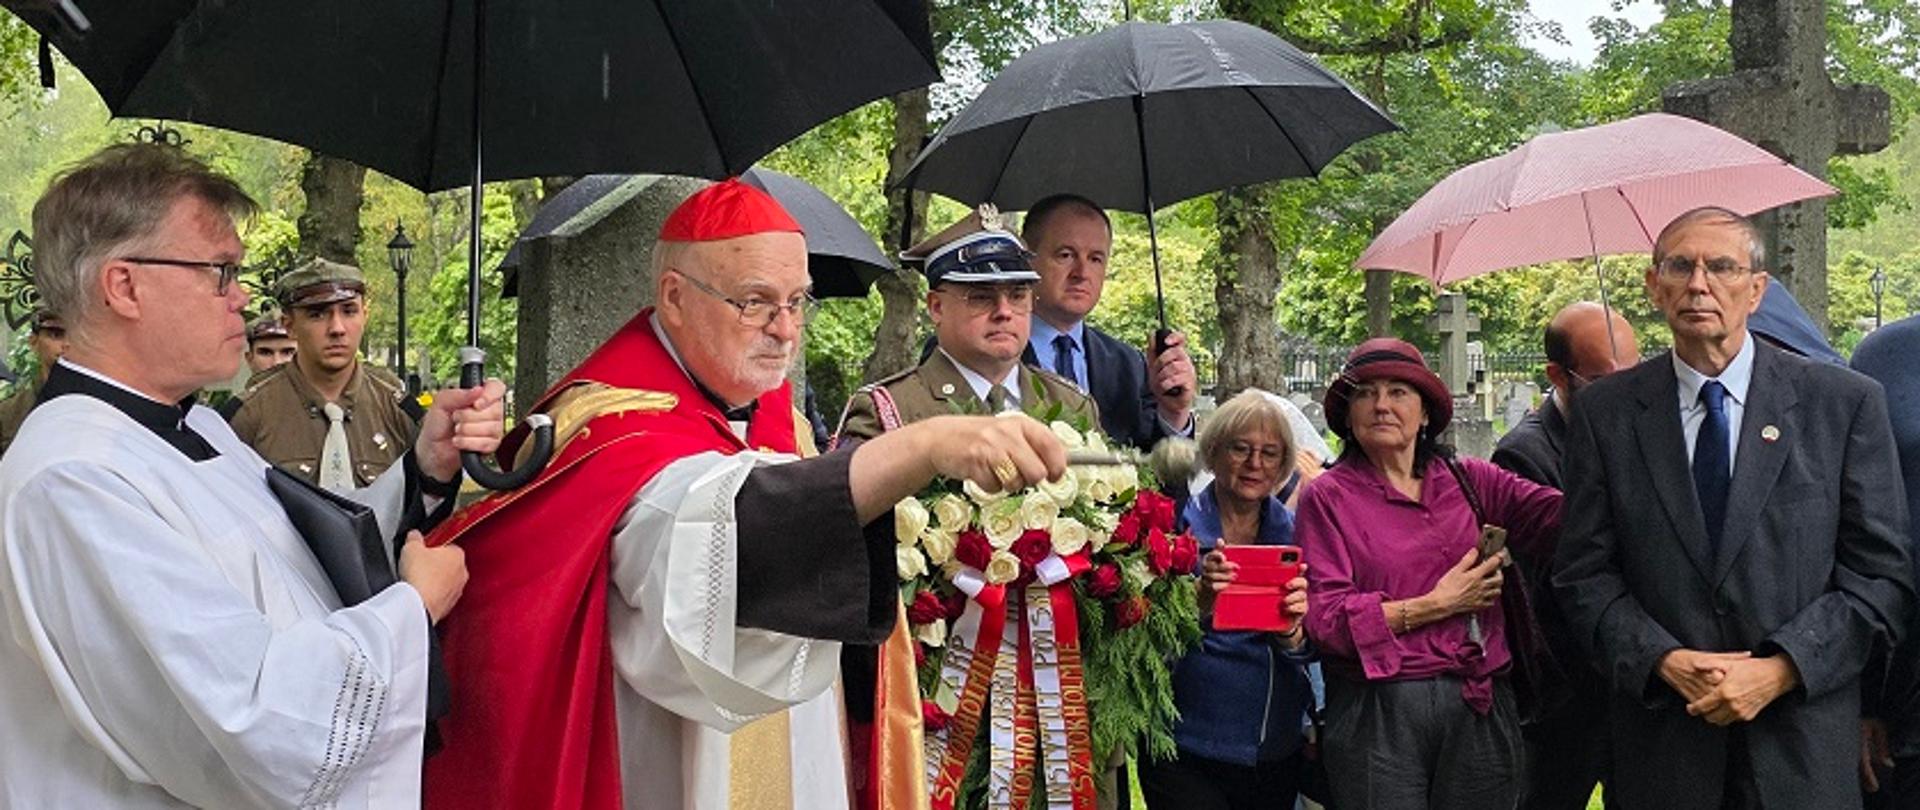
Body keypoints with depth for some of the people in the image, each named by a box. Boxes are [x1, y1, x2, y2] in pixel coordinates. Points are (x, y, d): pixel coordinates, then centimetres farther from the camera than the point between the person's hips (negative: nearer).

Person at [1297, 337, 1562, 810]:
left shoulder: (1467, 479, 9)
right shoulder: (1328, 497, 0)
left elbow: (1558, 516, -6)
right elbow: (1324, 620, -9)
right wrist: (1437, 605, -9)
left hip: (1480, 712, 3)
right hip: (1379, 713, -3)